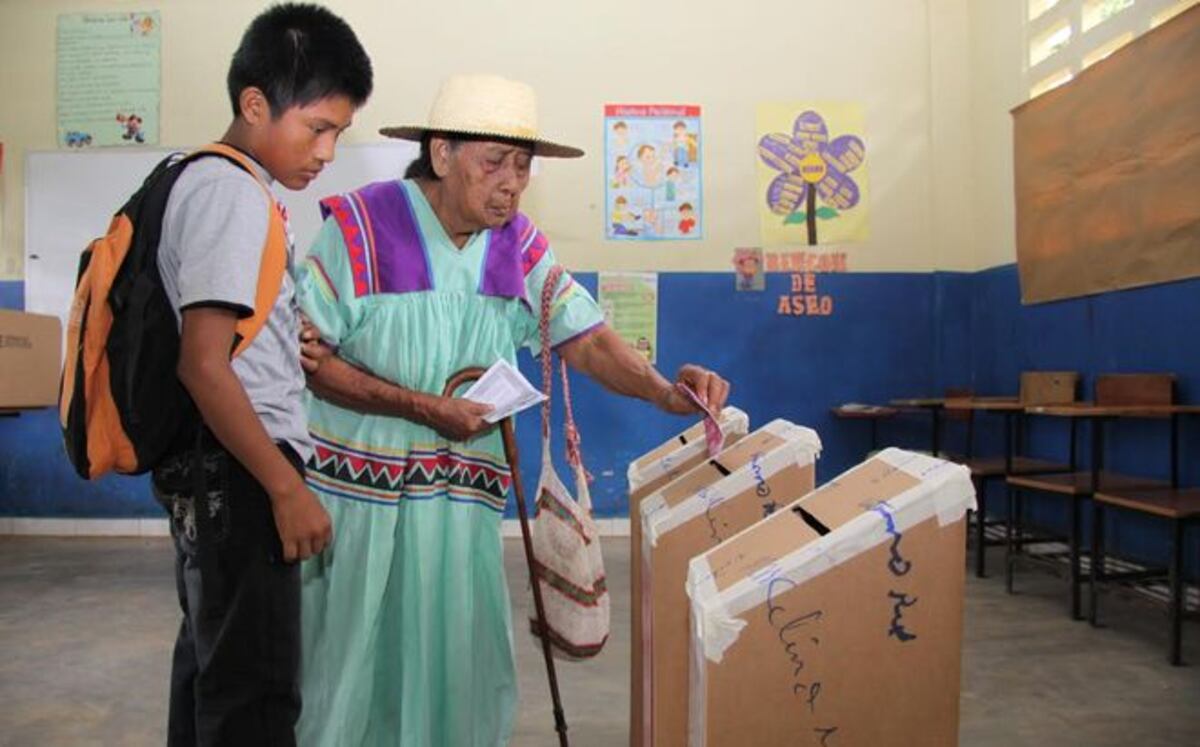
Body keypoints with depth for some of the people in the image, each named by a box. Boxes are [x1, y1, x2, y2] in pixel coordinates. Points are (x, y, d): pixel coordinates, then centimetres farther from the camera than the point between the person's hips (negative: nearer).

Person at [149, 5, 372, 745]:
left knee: (214, 659, 21)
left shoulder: (213, 182, 13)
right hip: (237, 473, -10)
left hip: (220, 470, 10)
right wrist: (287, 488, -21)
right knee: (256, 684, -1)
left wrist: (289, 342, 17)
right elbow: (204, 366, -23)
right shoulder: (235, 193, -17)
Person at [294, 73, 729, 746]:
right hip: (355, 490, -3)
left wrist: (667, 391, -20)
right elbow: (307, 359, -10)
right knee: (349, 662, 8)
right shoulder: (359, 227, -9)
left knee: (462, 668, 8)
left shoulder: (520, 247, 4)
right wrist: (422, 407, -18)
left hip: (463, 502, 4)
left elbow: (586, 338, -3)